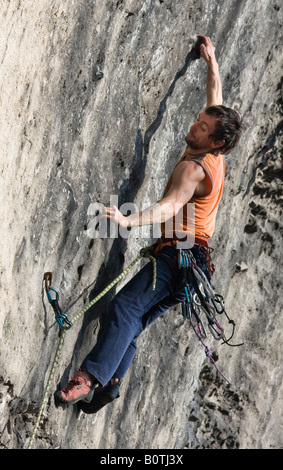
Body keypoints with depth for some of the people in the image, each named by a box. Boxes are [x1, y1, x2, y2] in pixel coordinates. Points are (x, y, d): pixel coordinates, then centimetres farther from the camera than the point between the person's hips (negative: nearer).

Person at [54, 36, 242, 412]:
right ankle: (109, 382, -8)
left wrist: (129, 220, -44)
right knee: (132, 320, 2)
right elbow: (215, 97, 29)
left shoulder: (193, 168, -12)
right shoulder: (214, 155, 15)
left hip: (180, 254, -10)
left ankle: (90, 377, -34)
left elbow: (171, 206, -30)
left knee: (125, 305, -23)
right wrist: (211, 60, 40)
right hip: (195, 259, 10)